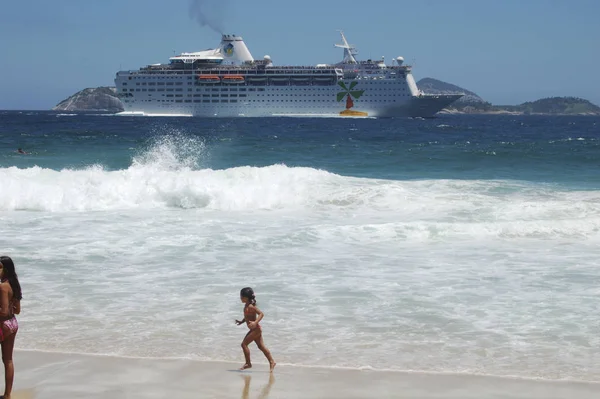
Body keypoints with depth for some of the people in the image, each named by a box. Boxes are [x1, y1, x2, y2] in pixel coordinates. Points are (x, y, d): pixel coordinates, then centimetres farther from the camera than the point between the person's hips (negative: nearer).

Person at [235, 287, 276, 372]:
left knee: (244, 344, -7)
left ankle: (248, 363, 1)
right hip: (255, 329, 10)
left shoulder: (251, 306, -20)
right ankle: (271, 362, 17)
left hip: (256, 329, -10)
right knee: (261, 346, 13)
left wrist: (255, 322, -34)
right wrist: (241, 321, 15)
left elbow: (261, 314, -25)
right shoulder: (247, 306, 9)